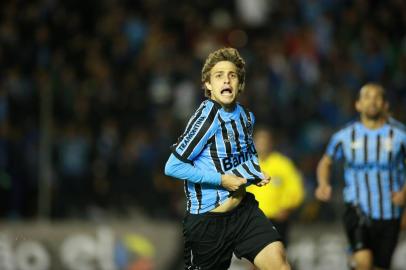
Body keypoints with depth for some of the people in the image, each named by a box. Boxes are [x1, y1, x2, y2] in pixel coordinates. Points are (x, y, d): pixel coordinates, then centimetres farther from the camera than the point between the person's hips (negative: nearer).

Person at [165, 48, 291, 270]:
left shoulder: (245, 116, 6)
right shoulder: (207, 117, -17)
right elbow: (173, 167, -19)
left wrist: (257, 176, 4)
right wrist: (221, 180, -19)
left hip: (243, 208, 6)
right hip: (206, 217, -5)